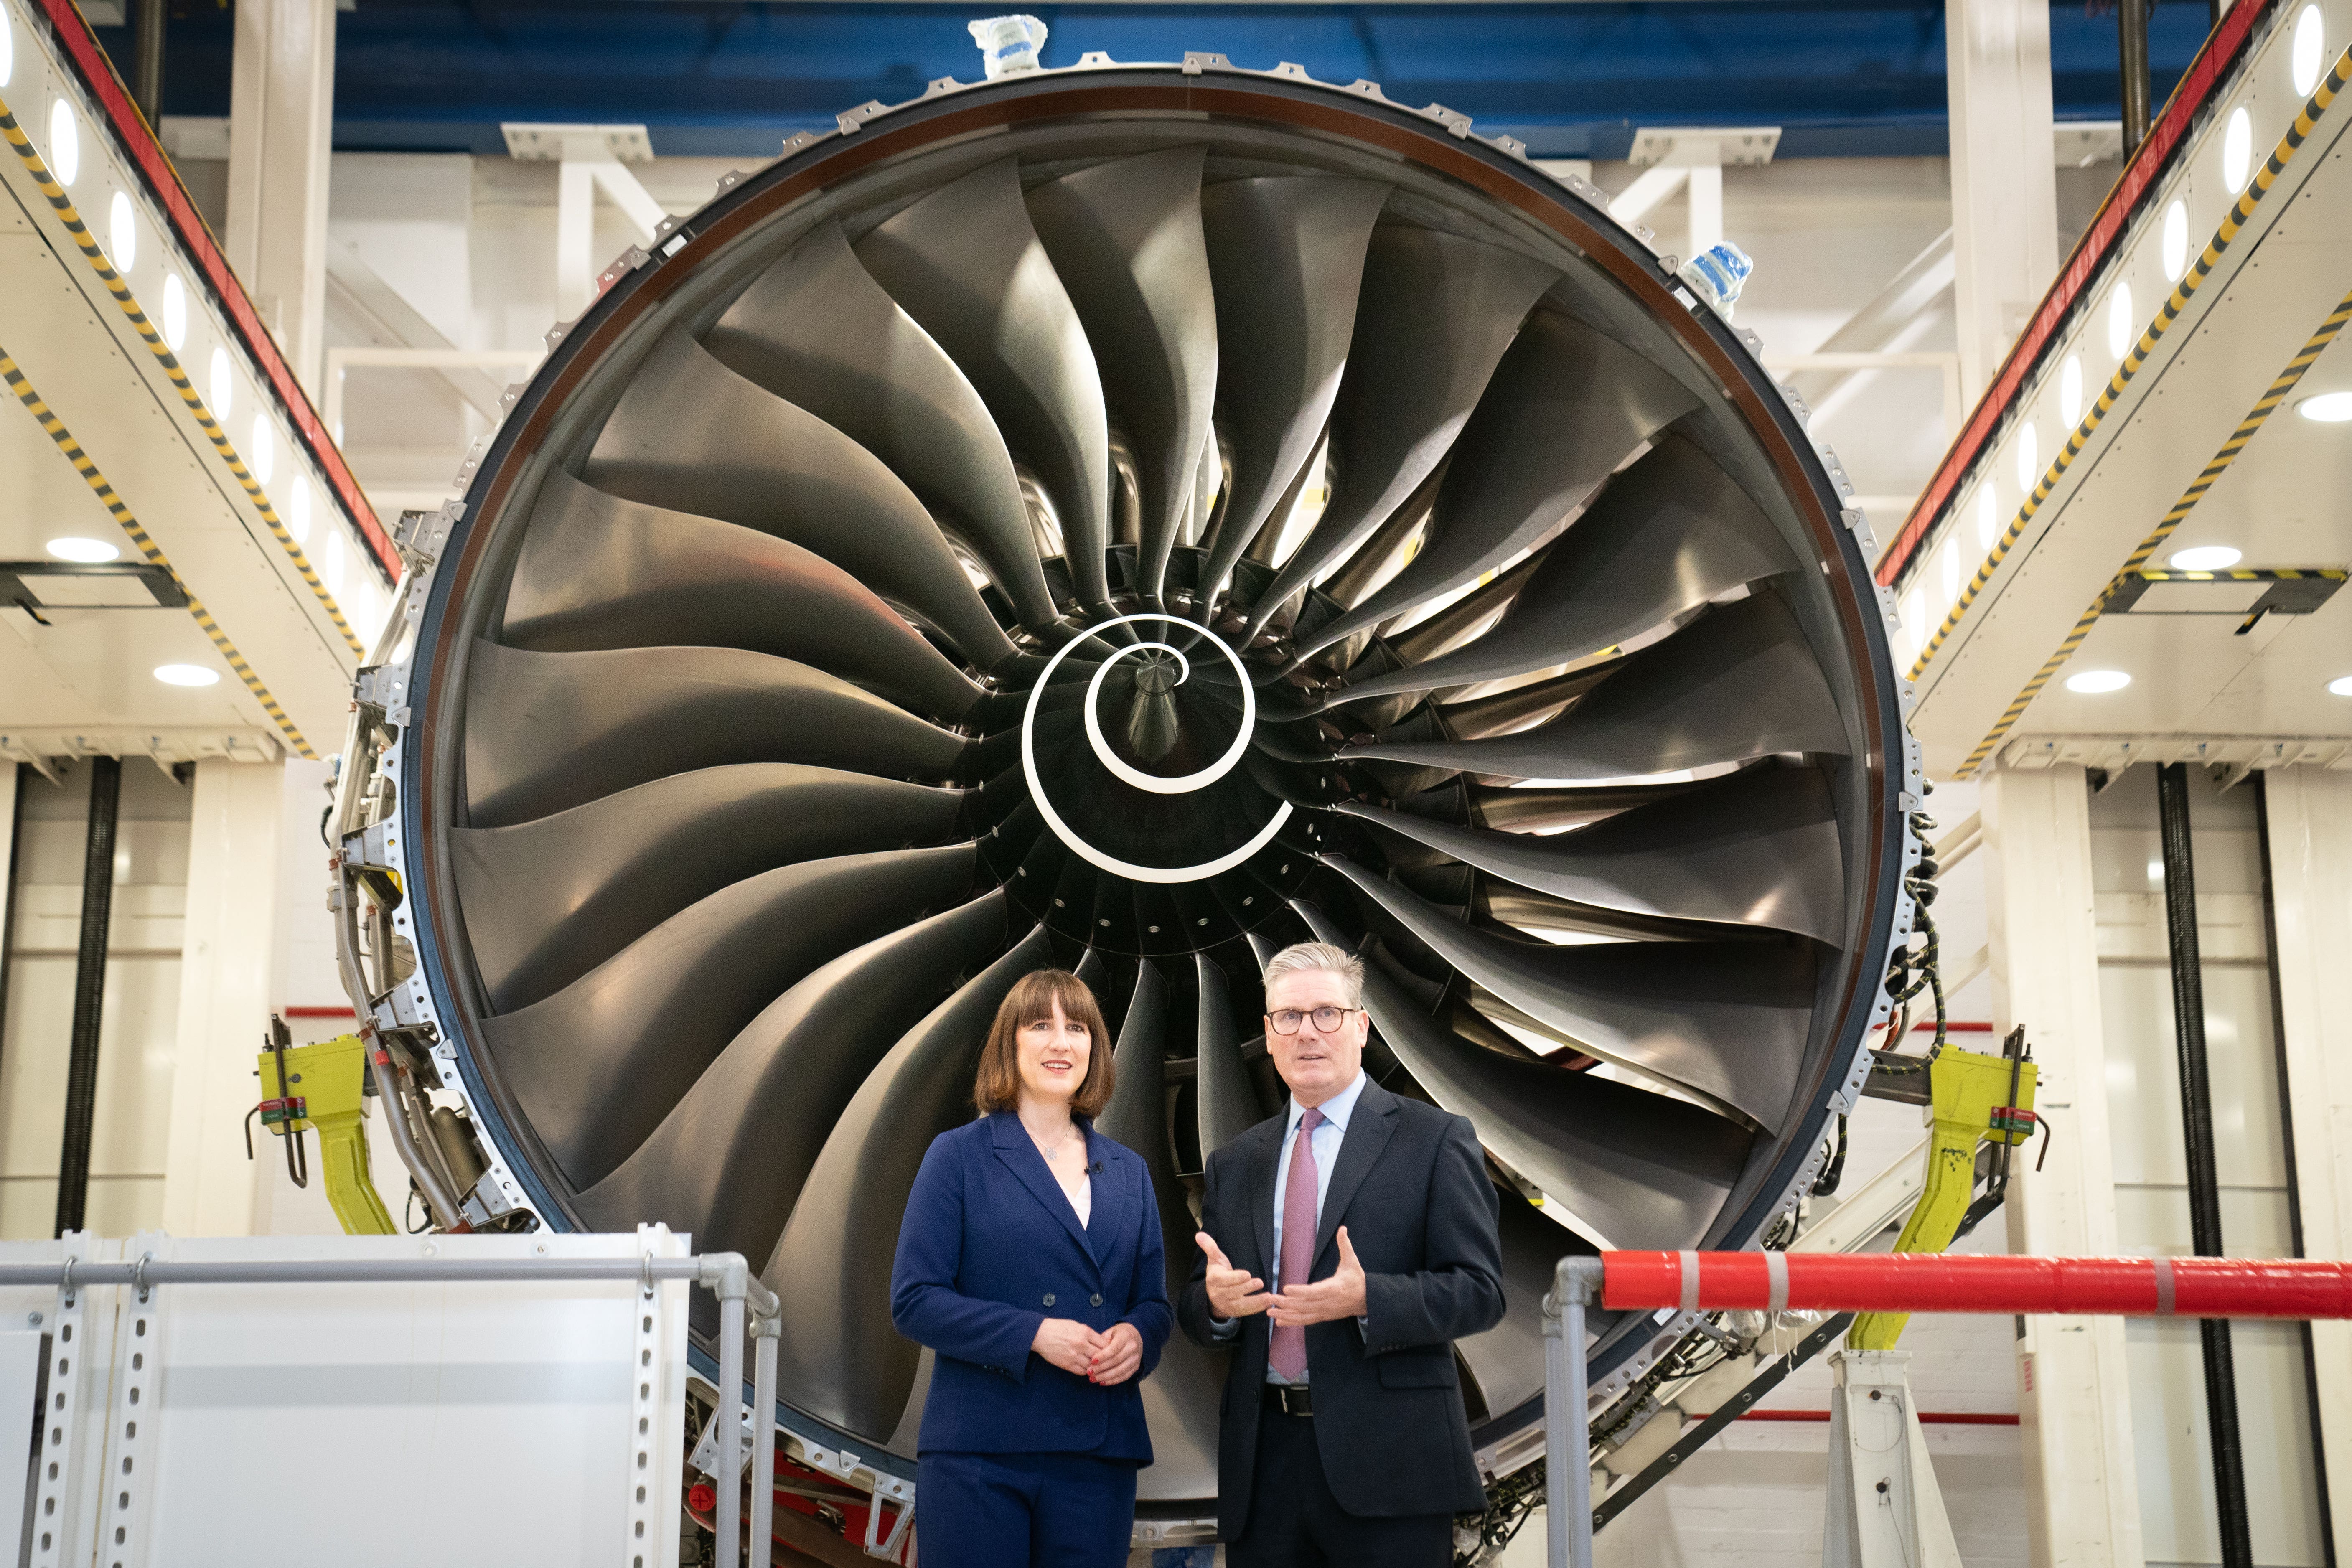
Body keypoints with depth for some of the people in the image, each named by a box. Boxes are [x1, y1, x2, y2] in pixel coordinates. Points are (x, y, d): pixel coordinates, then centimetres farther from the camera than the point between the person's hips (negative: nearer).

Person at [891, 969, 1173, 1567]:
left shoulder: (1128, 1172, 16)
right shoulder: (960, 1155, 2)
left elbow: (1154, 1303, 16)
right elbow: (913, 1300, -5)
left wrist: (1137, 1337, -8)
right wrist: (1033, 1333, -16)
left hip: (1099, 1454, 4)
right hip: (980, 1451, -4)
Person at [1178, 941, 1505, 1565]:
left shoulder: (1436, 1140, 1)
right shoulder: (1235, 1163, 16)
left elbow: (1479, 1291, -6)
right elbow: (1197, 1308, 15)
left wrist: (1367, 1299, -22)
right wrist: (1215, 1300, -9)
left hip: (1387, 1464, -4)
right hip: (1265, 1461, 4)